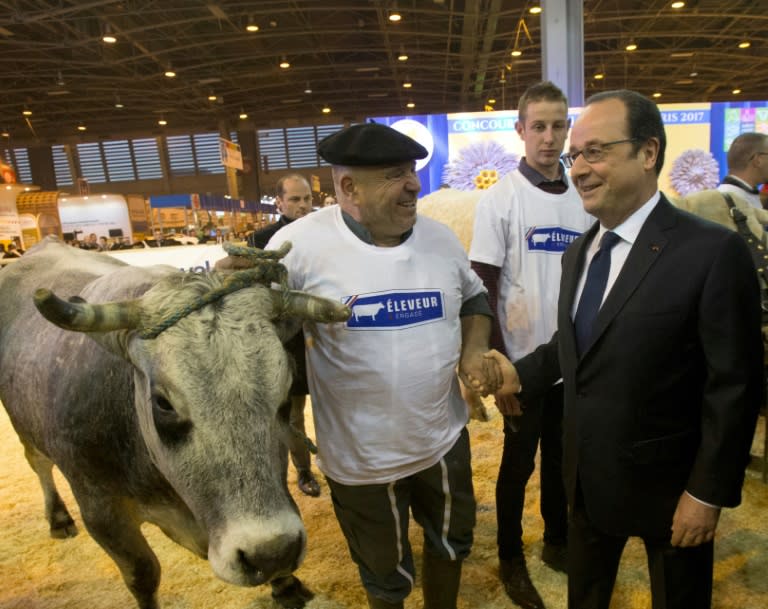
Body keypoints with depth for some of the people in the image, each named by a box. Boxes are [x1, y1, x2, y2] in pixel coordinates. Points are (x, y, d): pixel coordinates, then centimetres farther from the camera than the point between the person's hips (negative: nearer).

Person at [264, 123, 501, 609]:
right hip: (362, 457, -4)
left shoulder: (441, 237, -3)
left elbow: (474, 298, 12)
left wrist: (474, 350, -6)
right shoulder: (301, 245, -18)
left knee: (452, 541, 29)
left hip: (445, 439, 5)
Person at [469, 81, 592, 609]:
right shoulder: (500, 199, -9)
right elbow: (483, 288, -10)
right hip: (525, 358, -4)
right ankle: (511, 558, 31)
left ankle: (558, 541, 40)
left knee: (562, 455, 19)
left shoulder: (584, 198, 5)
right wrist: (496, 357, -13)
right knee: (520, 459, 10)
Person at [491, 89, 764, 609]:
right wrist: (523, 374, 0)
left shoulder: (714, 251, -19)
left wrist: (708, 493, -15)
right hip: (587, 474, 6)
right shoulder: (578, 251, 3)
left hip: (667, 483, -5)